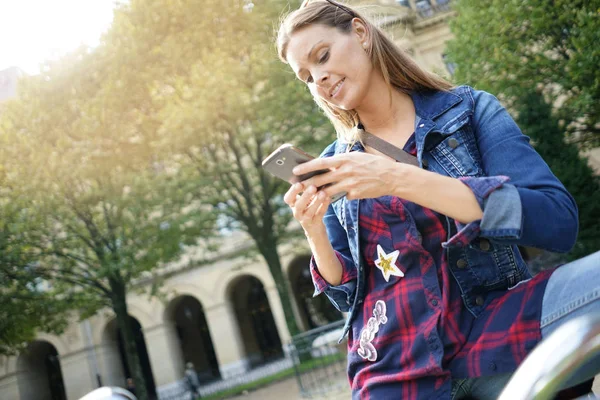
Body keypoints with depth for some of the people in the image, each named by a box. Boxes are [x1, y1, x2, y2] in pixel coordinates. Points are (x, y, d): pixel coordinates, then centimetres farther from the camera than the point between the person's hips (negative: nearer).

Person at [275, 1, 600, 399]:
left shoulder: (468, 110, 2)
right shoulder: (333, 168, 11)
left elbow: (558, 221, -13)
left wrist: (402, 180, -21)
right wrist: (314, 233, -7)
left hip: (497, 326, 0)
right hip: (394, 364, 1)